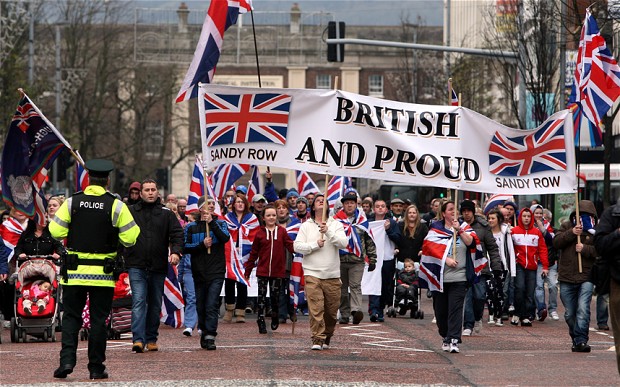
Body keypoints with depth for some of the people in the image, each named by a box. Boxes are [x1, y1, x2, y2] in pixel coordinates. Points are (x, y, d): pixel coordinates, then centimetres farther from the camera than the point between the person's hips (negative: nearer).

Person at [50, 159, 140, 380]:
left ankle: (67, 359, -7)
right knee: (98, 319, 6)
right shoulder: (116, 206, -5)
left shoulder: (72, 203, -2)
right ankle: (96, 367, 7)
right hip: (103, 274, -1)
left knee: (71, 316, 8)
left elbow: (56, 232, -1)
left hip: (75, 271, 1)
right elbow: (130, 238, -6)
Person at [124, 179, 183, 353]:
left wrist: (176, 251, -16)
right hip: (136, 266, -2)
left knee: (155, 304, 10)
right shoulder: (130, 212, 6)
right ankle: (138, 339, -20)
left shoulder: (166, 214, 8)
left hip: (158, 267, 3)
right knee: (138, 301, -14)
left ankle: (151, 339, 21)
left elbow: (177, 234, 2)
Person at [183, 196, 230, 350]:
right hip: (199, 272, 2)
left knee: (212, 305, -12)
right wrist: (202, 245, -12)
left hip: (216, 273, -2)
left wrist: (212, 222, -16)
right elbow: (185, 247, 0)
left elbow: (225, 237, -11)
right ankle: (204, 333, 22)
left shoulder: (220, 223, 9)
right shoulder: (191, 227, 9)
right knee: (201, 306, 8)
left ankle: (210, 337, -17)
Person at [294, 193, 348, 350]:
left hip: (332, 275, 1)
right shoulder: (306, 226, 8)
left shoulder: (336, 225, 7)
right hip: (312, 274, -1)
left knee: (332, 310, 7)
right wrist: (315, 245, -11)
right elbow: (297, 246, 0)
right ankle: (317, 339, -11)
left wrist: (328, 232, -18)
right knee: (315, 309, -12)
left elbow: (343, 243, -8)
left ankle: (327, 337, 25)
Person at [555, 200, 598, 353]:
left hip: (586, 278, -3)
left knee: (583, 309, -18)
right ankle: (576, 338, 24)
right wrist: (571, 233, -16)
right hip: (566, 277, 3)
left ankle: (581, 340, -18)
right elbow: (556, 243, -4)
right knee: (570, 313, 10)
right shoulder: (566, 226, 9)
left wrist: (585, 249, -19)